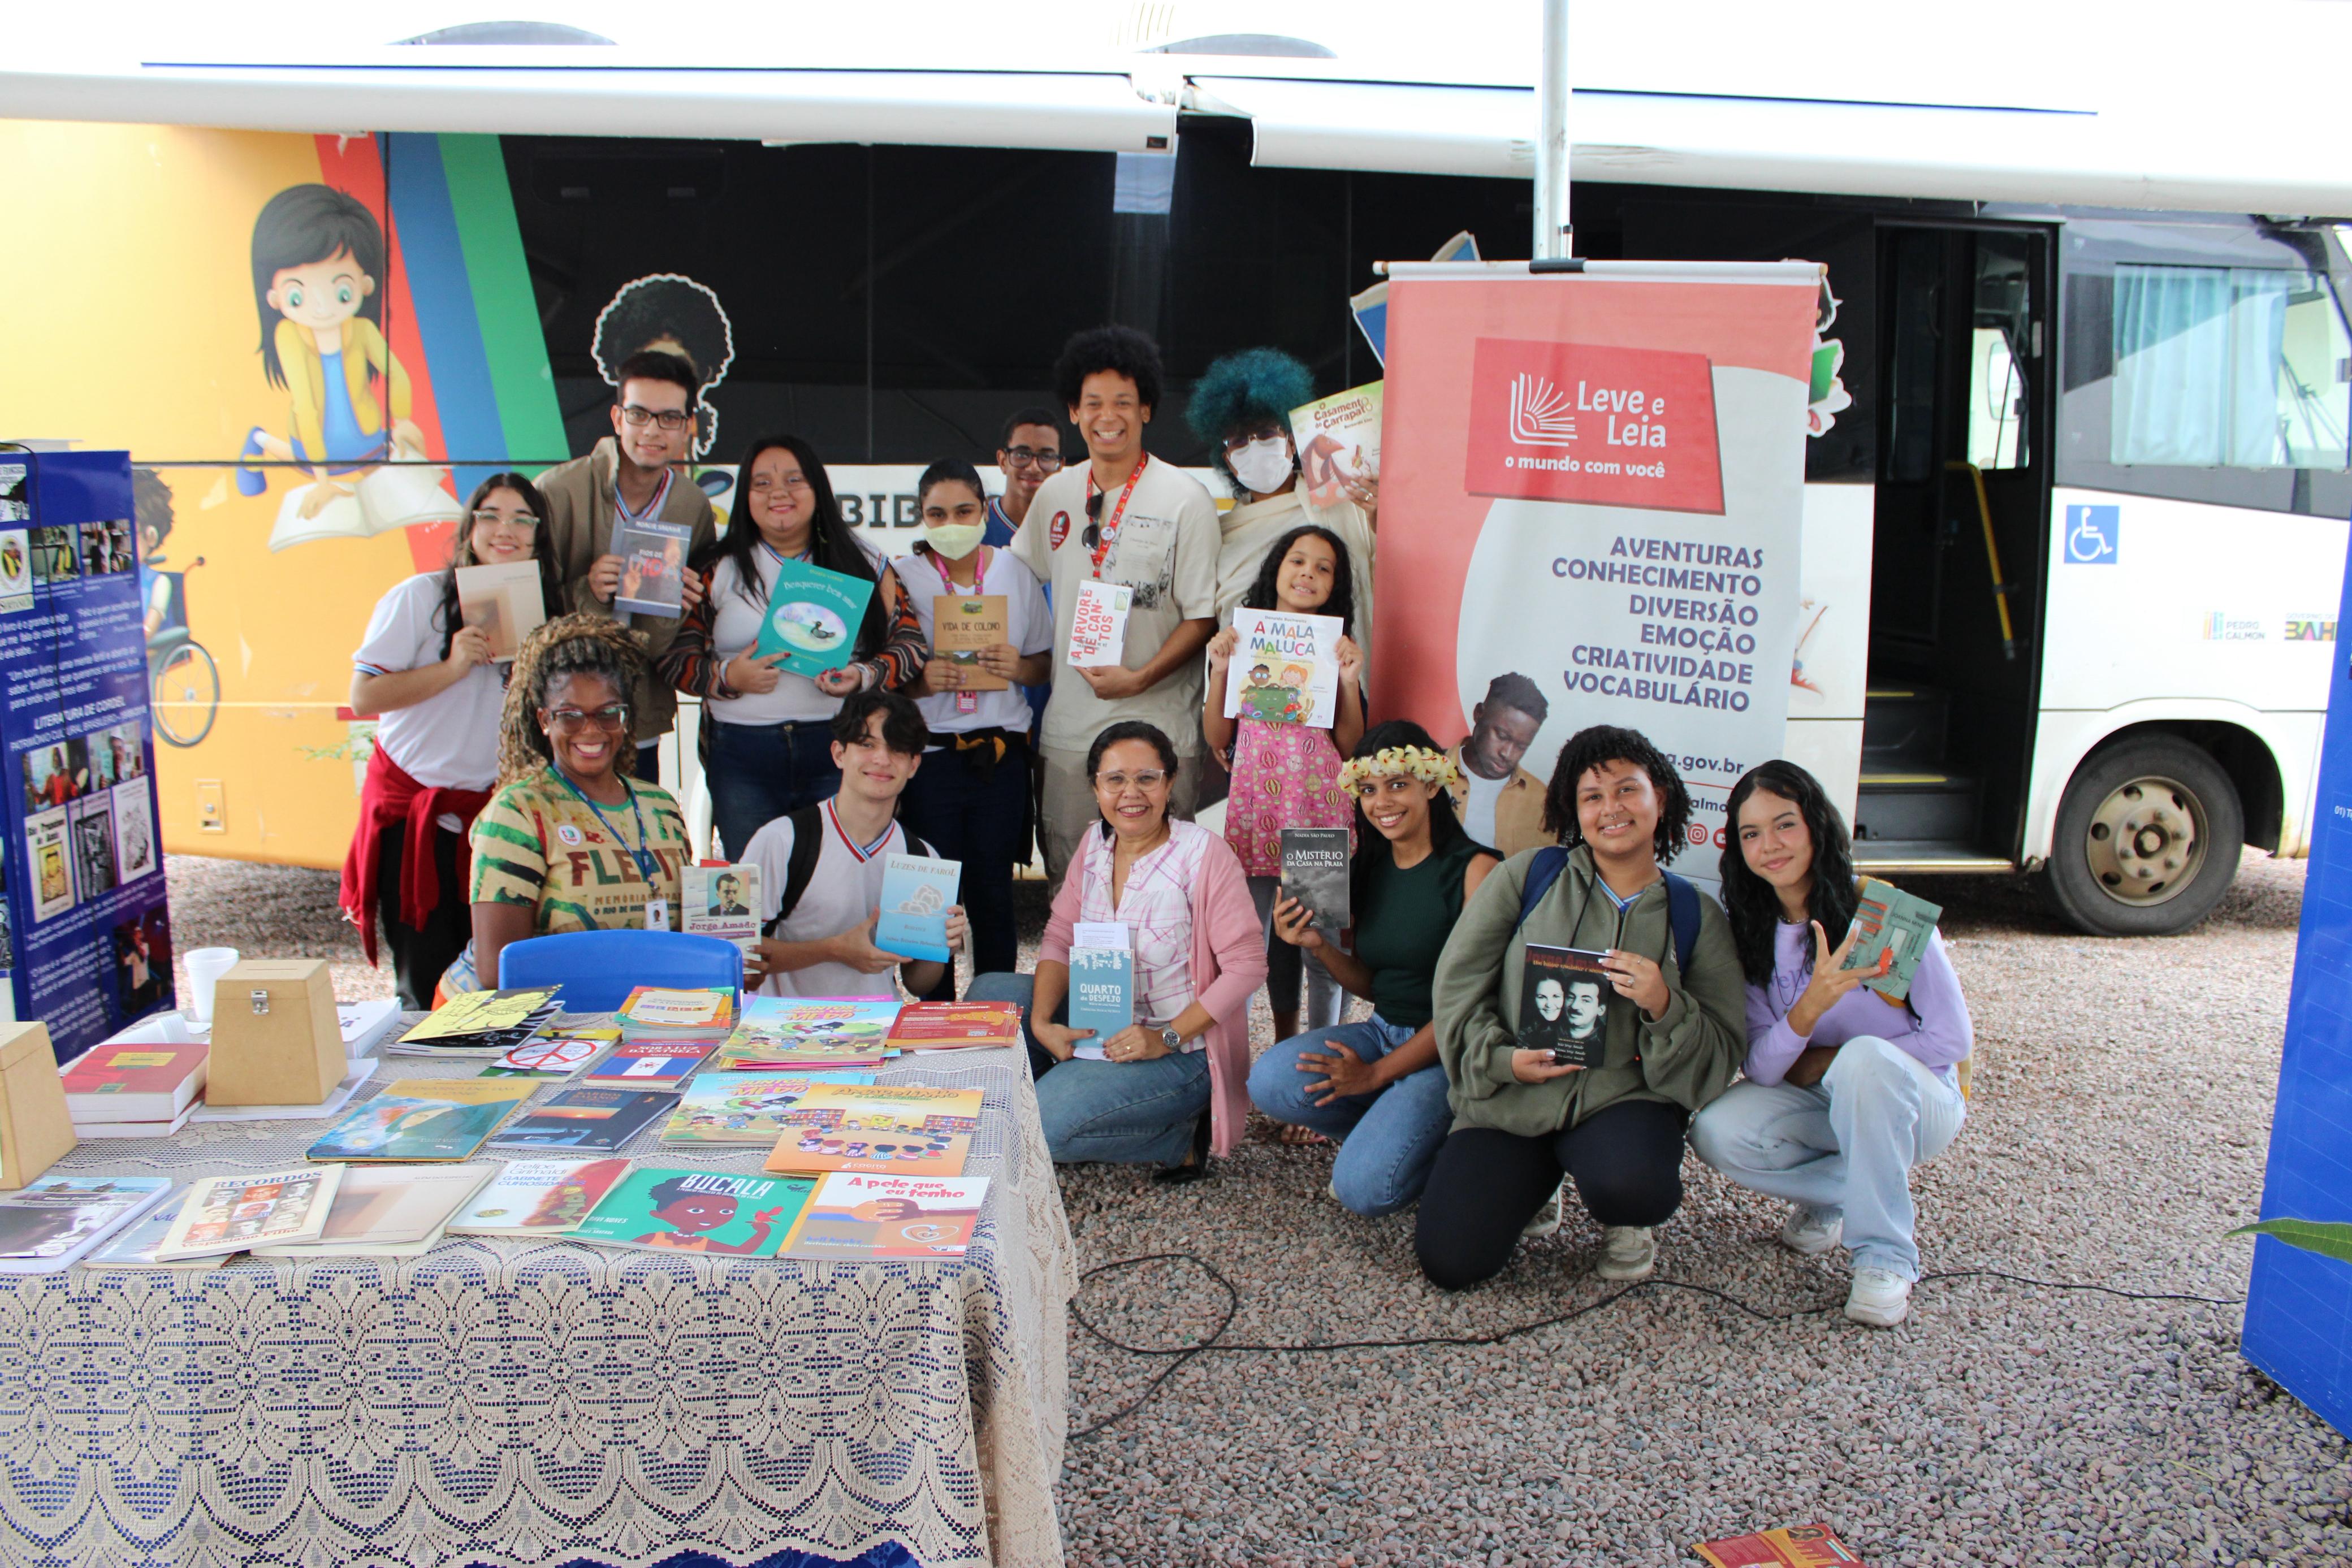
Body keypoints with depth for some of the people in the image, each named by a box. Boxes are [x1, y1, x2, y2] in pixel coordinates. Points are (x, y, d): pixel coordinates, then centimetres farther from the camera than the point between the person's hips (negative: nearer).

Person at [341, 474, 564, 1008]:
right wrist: (453, 668, -20)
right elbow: (363, 697, -12)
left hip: (497, 810, 4)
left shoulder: (545, 608, 8)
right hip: (415, 808, -3)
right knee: (426, 981, -2)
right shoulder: (420, 597, -7)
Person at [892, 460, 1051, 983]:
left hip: (1001, 754, 2)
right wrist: (921, 681, -18)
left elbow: (1047, 662, 14)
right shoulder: (901, 577, 0)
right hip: (929, 756, -2)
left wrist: (1018, 668, -8)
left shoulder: (1016, 572, 8)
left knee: (994, 892, 6)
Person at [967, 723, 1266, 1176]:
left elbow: (1246, 966, -19)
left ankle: (1183, 1137, -2)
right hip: (1097, 1025, 7)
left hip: (1181, 1050, -7)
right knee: (989, 992, -3)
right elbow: (1061, 938, 4)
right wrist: (1042, 1022, -13)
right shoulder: (1094, 844, 2)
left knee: (1047, 1126, -23)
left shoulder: (1205, 854, -18)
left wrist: (1167, 1038, -23)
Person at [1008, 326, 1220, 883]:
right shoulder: (1055, 494, 10)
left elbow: (1203, 616, -6)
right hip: (1068, 727, 4)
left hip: (1157, 725, -4)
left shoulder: (1185, 498, -4)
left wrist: (1140, 678, -17)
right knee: (1067, 874, 10)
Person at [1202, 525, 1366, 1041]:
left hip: (1320, 804, 0)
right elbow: (1216, 739, 5)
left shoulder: (1338, 649, 6)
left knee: (1325, 942, 0)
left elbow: (1351, 746, 3)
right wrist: (1219, 671, -6)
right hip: (1255, 801, 0)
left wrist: (1350, 681, -8)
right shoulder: (1241, 640, 6)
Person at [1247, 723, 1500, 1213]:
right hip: (1382, 1030, 6)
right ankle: (1390, 1128, 4)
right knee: (1269, 1083, -20)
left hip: (1446, 1050, -6)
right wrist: (1317, 944, -7)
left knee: (1363, 1187, -23)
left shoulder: (1473, 869, -14)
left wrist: (1378, 1073, -15)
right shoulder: (1371, 868, 6)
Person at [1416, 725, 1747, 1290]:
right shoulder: (1530, 876, 4)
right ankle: (1535, 1185, 18)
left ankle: (1624, 1219, 6)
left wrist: (1665, 1007, -17)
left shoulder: (1697, 916, 6)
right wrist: (1498, 1058, -10)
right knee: (1448, 1261, -16)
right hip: (1507, 1101, 1)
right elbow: (1457, 980, 5)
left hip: (1620, 1099, 0)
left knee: (1628, 1186, -36)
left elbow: (1720, 1055, 2)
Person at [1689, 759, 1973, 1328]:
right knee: (1717, 1131, -26)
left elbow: (1952, 1039, -12)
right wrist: (1810, 1007, -32)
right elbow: (1761, 1070, -12)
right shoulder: (1749, 936, -5)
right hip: (1822, 1107, 4)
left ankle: (1887, 1255, -21)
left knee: (1866, 1058, -37)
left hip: (1914, 1103, -3)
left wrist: (1825, 1062, -13)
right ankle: (1839, 1195, 3)